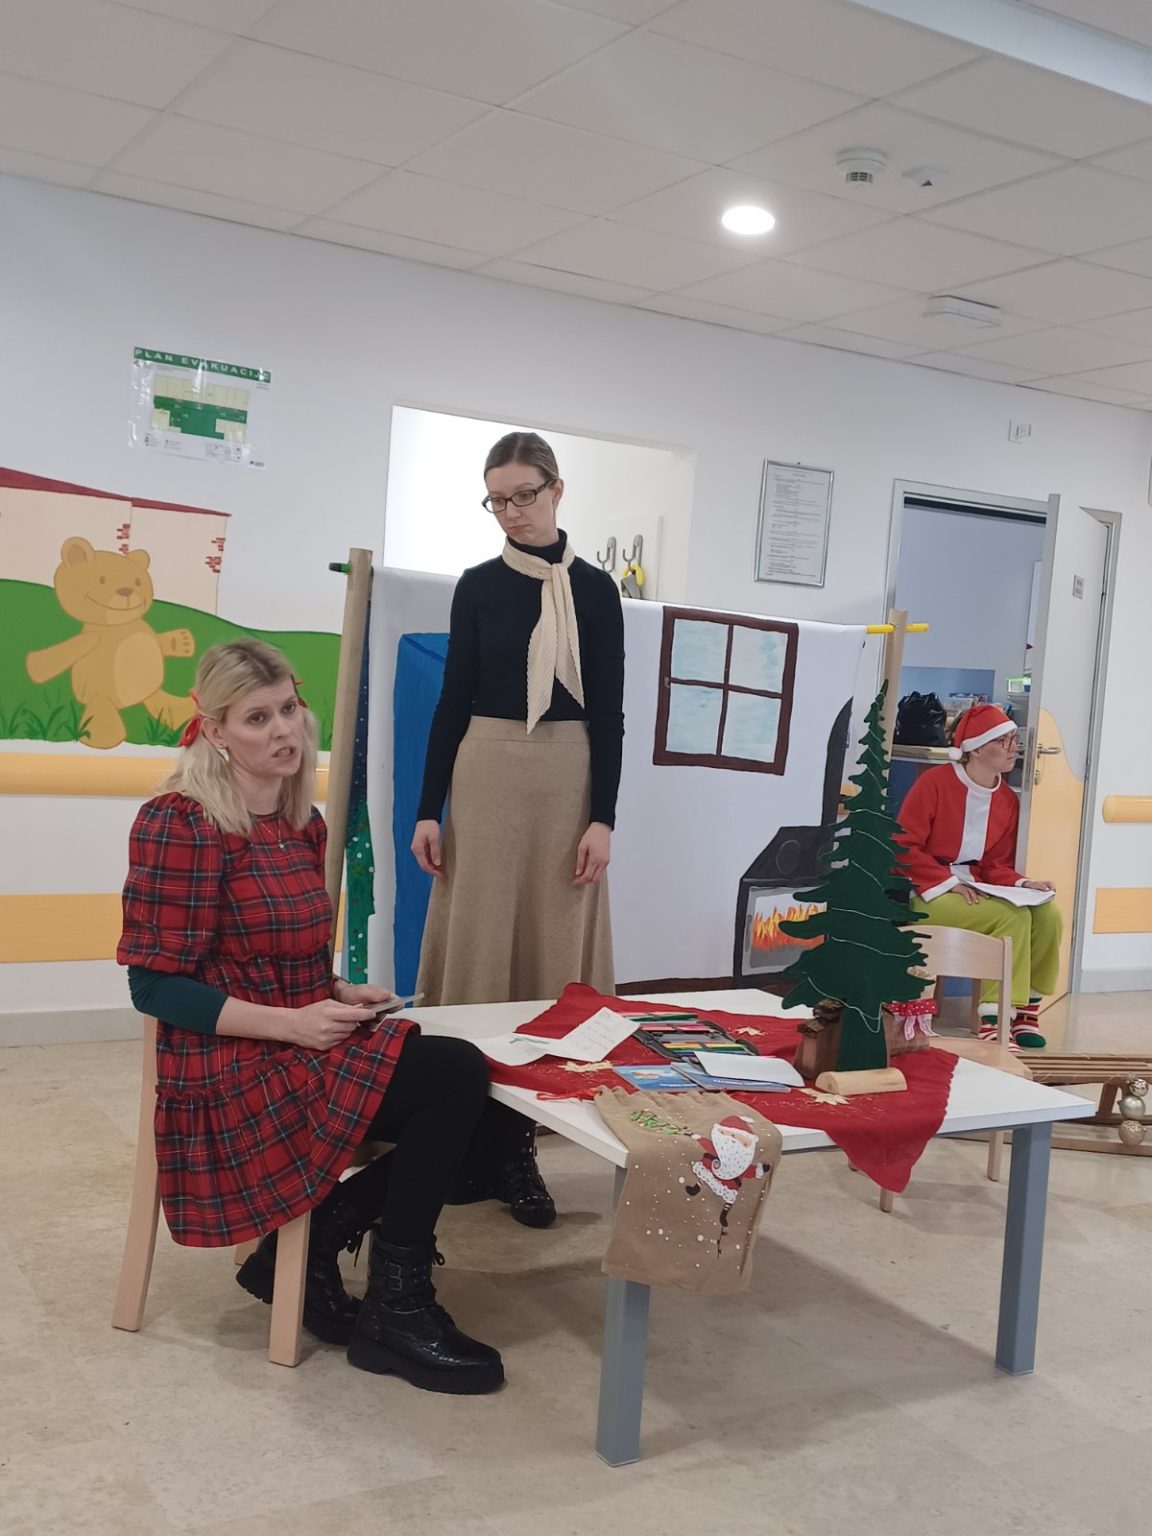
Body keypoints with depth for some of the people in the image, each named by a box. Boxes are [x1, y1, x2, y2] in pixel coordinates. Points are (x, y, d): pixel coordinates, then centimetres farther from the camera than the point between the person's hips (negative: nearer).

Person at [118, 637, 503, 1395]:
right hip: (234, 1073, -8)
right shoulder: (181, 825, -14)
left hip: (301, 1052, 8)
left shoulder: (303, 822, 10)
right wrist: (291, 1024, -22)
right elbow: (156, 988, -17)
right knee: (457, 1074, -23)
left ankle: (311, 1242, 6)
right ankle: (395, 1311, -8)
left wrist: (340, 992, -1)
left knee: (467, 1107, -9)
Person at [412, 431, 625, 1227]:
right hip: (484, 777, 1)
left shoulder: (594, 589, 2)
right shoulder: (478, 586, 6)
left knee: (547, 958, 2)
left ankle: (517, 1143, 11)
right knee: (476, 954, 2)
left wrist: (604, 817, -7)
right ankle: (469, 1138, 12)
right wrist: (429, 809, 1)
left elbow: (609, 712, 0)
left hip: (567, 781, -1)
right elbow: (453, 700, 6)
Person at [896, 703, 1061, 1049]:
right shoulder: (934, 782, -12)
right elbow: (904, 847, -14)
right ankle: (993, 1019, -23)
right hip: (927, 891, -7)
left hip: (976, 891, 7)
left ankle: (1025, 1008, -2)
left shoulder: (1008, 800, 7)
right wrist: (950, 883, -20)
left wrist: (1022, 885, -14)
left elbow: (996, 865, 8)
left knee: (1047, 916, -15)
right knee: (1013, 917, -27)